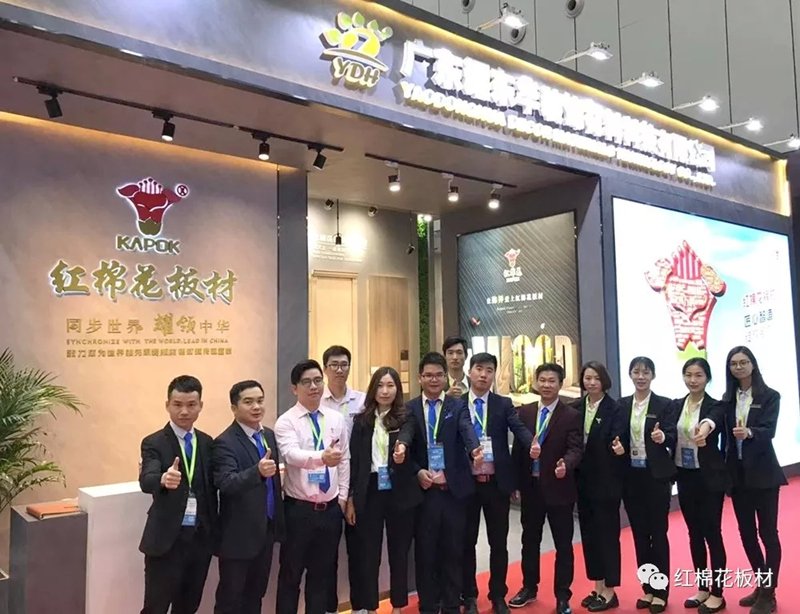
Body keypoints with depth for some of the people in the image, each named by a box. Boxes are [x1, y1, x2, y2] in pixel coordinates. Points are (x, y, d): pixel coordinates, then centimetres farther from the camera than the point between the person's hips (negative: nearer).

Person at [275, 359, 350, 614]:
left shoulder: (337, 419, 4)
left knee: (323, 573, 16)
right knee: (291, 573, 9)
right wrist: (322, 457, -47)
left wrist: (343, 497, 4)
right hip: (299, 509, -4)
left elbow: (345, 460, 9)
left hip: (331, 508, 4)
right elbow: (292, 455, -29)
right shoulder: (286, 422, -10)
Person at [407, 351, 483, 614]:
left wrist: (475, 450, -37)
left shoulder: (458, 406, 3)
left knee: (453, 552, 10)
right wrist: (417, 471, -13)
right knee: (426, 552, 8)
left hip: (454, 489, 0)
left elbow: (467, 430, -16)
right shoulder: (409, 409, 4)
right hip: (424, 490, 0)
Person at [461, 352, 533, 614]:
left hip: (497, 482, 1)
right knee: (467, 541, 10)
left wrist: (533, 443, -34)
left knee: (499, 542, 11)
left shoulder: (504, 404, 3)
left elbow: (519, 428, -13)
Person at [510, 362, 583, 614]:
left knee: (563, 544, 6)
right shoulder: (524, 412, 5)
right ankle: (529, 588, 32)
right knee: (530, 540, 16)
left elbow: (576, 449, -15)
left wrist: (565, 464, -36)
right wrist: (515, 481, 3)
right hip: (530, 486, 4)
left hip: (559, 487, -4)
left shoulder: (571, 415, -7)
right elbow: (517, 448, 7)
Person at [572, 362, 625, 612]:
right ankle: (598, 587, 25)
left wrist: (618, 448, -37)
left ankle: (610, 591, 14)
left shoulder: (614, 408, -9)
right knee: (589, 532, 12)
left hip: (606, 480, -5)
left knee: (607, 533, 3)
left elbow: (616, 439, -16)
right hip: (583, 479, 6)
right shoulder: (576, 407, 4)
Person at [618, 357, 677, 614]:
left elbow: (672, 438, -12)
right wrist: (617, 446, -12)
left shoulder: (664, 404, -3)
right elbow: (617, 436, 8)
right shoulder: (622, 405, 7)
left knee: (658, 532, 4)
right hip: (631, 476, 4)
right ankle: (647, 587, 23)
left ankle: (660, 591, 15)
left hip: (656, 475, -3)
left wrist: (662, 437, -32)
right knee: (639, 533, 10)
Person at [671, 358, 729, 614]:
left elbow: (714, 420, -34)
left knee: (712, 533, 2)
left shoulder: (715, 406, -10)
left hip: (710, 478, -5)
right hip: (685, 477, 5)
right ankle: (702, 589, 26)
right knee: (694, 534, 13)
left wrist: (707, 426, -56)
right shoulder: (676, 405, 6)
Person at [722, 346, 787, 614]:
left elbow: (769, 431, -16)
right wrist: (724, 469, -1)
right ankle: (762, 585, 28)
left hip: (762, 472, -4)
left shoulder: (770, 396, -4)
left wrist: (749, 432, -37)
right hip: (737, 472, 4)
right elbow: (726, 435, 5)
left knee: (767, 531, 0)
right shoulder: (727, 399, 7)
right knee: (746, 532, 12)